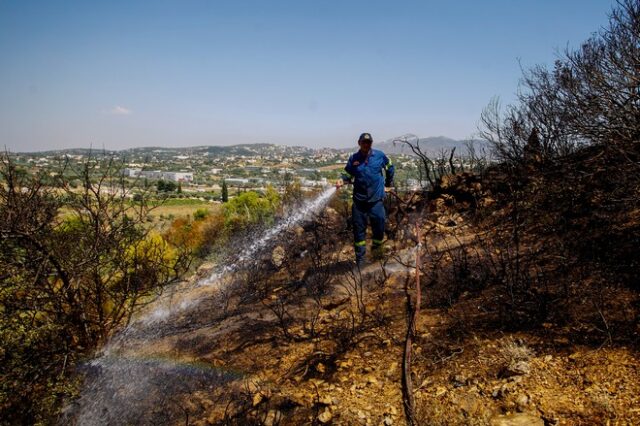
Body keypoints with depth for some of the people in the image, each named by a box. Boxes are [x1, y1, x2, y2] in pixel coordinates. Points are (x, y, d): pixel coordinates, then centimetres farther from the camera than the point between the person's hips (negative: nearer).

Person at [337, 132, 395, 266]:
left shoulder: (380, 155, -1)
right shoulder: (353, 158, -1)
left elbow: (389, 167, 17)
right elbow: (348, 175, 7)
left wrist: (389, 181, 24)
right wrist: (342, 180, -14)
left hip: (376, 199, 0)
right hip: (359, 200, 1)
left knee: (379, 225, 2)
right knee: (359, 229, 6)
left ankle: (376, 248, 31)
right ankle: (360, 259, 18)